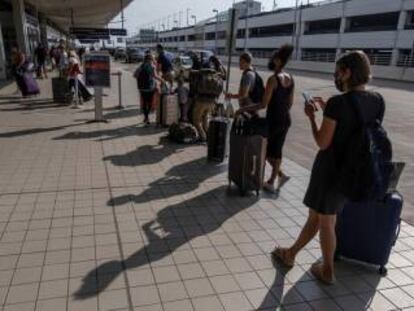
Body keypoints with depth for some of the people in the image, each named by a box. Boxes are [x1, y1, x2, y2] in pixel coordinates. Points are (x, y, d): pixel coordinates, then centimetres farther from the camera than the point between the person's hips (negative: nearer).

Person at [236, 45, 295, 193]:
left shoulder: (273, 79, -18)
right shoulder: (290, 78, 5)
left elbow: (263, 104, -20)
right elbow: (290, 103, 11)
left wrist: (244, 109, -13)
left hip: (273, 120, -7)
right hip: (286, 120, 7)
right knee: (276, 150, 15)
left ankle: (281, 174, 12)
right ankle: (271, 182, 20)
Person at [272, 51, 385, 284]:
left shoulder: (338, 102, -21)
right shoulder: (378, 102, 0)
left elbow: (323, 143, -18)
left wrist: (312, 116, -5)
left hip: (331, 169, -6)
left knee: (325, 221, 14)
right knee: (316, 215, 19)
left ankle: (328, 271, 33)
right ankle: (291, 254, 34)